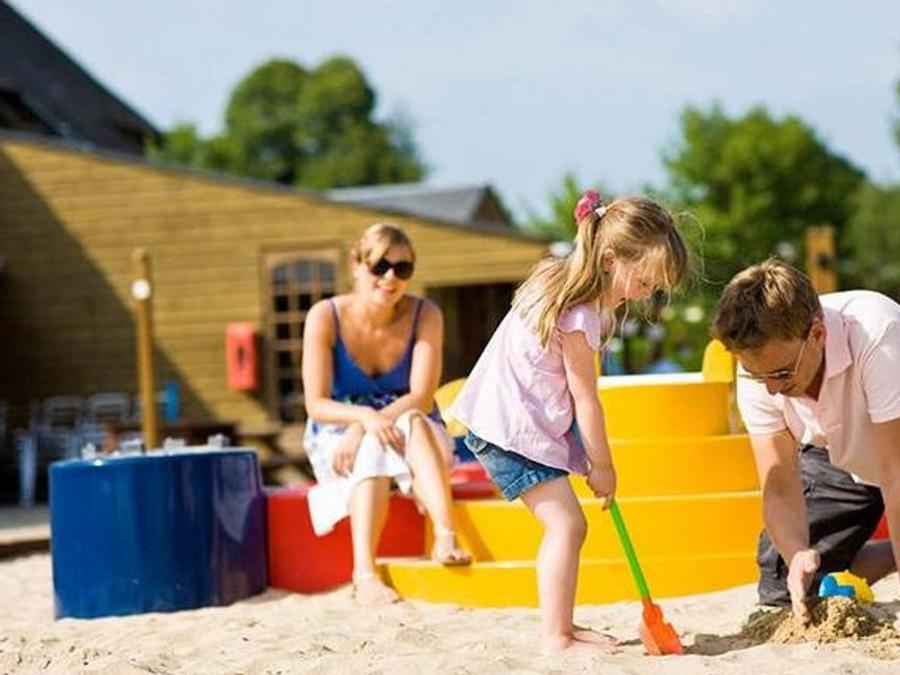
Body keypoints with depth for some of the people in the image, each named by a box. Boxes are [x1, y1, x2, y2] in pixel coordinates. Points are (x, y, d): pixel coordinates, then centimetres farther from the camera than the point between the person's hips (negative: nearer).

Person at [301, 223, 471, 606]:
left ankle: (445, 537, -50)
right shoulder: (325, 317, -12)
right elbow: (316, 404, -15)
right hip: (337, 441, -1)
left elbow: (421, 398, -17)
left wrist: (361, 428, -31)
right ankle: (364, 574, -50)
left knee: (413, 423, -34)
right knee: (375, 448, -35)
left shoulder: (425, 315, -11)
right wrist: (366, 417, -35)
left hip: (417, 439, 1)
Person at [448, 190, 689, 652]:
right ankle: (556, 637, -14)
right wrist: (602, 466, -3)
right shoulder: (578, 315, -21)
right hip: (510, 427, -10)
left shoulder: (563, 284, 8)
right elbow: (585, 397, -14)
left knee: (565, 525, 13)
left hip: (526, 419, 10)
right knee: (566, 523, -14)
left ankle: (560, 627, 19)